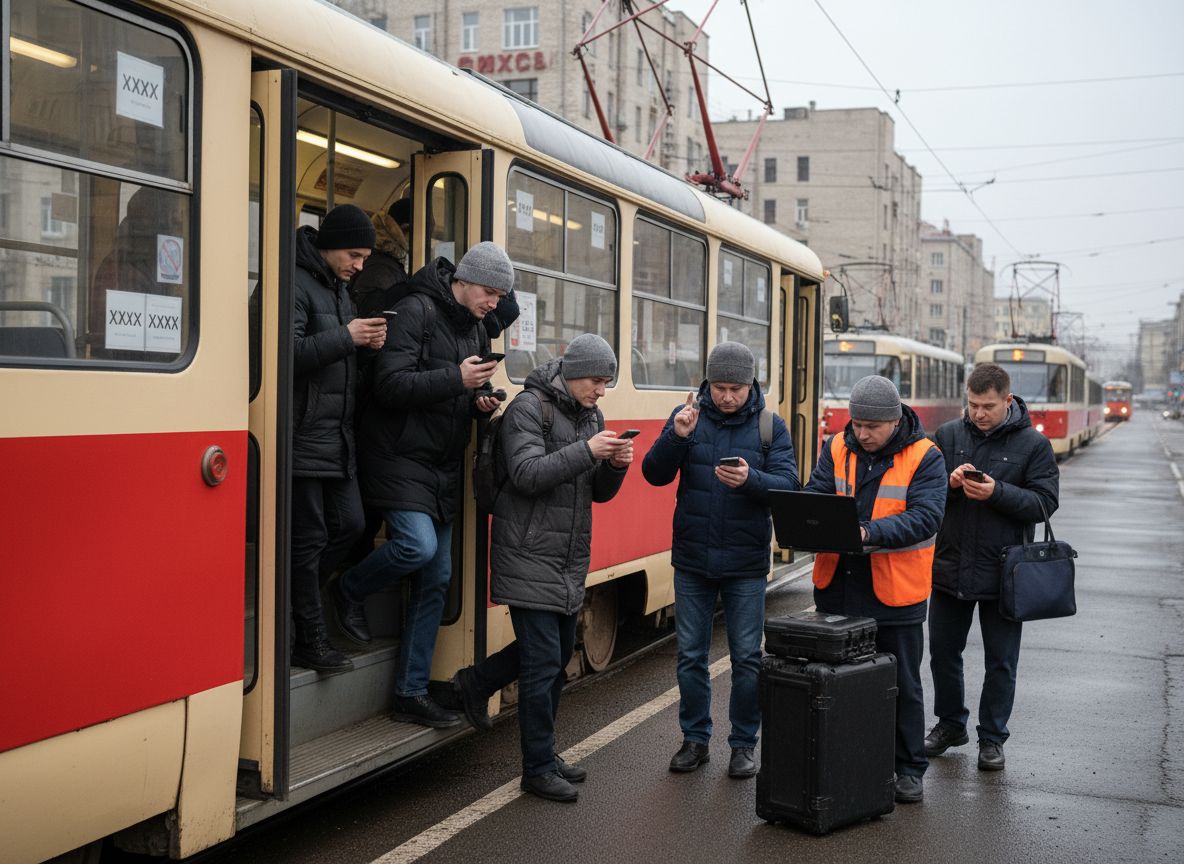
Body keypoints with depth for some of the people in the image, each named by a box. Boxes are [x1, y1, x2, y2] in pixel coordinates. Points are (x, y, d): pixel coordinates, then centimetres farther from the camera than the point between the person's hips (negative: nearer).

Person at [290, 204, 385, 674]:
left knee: (348, 525, 12)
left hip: (338, 437, 9)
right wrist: (345, 339, -19)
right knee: (309, 538, -2)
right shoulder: (296, 285, -12)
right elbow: (287, 353, -23)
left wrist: (367, 343, 5)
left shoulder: (339, 289, 19)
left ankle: (297, 597, 27)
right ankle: (310, 640, 7)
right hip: (304, 437, -9)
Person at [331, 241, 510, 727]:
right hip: (400, 459, -8)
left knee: (436, 579, 6)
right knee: (418, 545, -25)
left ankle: (411, 693, 14)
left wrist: (478, 402, 2)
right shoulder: (418, 311, -12)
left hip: (442, 468, 8)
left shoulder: (471, 327, 14)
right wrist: (455, 379, -26)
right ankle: (348, 592, 8)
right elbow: (390, 384, -21)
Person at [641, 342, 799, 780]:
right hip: (693, 560, 1)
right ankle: (695, 739, 24)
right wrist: (676, 437, -24)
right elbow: (654, 474, -6)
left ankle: (743, 743, 20)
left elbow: (788, 484, -11)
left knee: (747, 658, 5)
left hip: (745, 563, -1)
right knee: (691, 656, 10)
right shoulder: (687, 416, 0)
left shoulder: (771, 426, -1)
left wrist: (751, 479, -31)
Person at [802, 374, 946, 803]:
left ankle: (909, 768, 23)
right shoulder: (838, 448, 3)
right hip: (838, 586, 4)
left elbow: (925, 517, -20)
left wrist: (870, 532, -33)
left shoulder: (924, 457, -9)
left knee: (903, 685, 10)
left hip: (895, 591, -4)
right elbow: (814, 494, -2)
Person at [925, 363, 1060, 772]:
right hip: (950, 566, 3)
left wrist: (996, 492, -23)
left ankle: (992, 737, 21)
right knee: (943, 651, 14)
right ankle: (950, 723, 32)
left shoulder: (1033, 444, -5)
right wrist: (949, 482, -17)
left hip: (1003, 573, -3)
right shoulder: (948, 435, 2)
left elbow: (1044, 502, -10)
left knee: (1001, 661, 7)